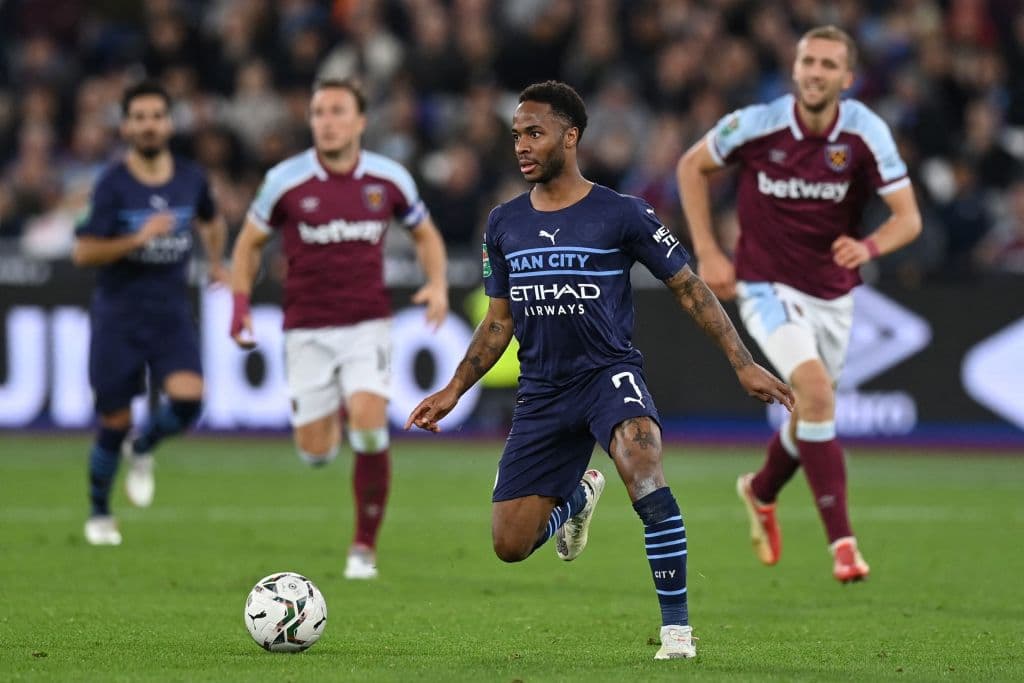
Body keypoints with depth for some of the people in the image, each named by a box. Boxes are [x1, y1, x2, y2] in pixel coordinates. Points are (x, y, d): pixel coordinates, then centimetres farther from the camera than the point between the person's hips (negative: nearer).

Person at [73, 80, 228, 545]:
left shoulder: (191, 179, 3)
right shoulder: (113, 184, -10)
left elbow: (211, 220, 26)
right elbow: (83, 253, -14)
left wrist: (216, 262, 15)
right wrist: (139, 238, -24)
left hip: (172, 315, 3)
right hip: (118, 317, -3)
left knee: (187, 399, -22)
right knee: (114, 423, 1)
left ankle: (142, 450, 11)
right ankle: (99, 513, 24)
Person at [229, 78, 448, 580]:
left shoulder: (388, 179, -2)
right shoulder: (285, 180, -5)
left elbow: (426, 235, 14)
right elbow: (250, 242, 9)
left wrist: (437, 285, -3)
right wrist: (240, 303, -4)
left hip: (368, 324, 0)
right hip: (307, 329, 0)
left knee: (368, 427, -20)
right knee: (316, 453, 0)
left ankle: (365, 546, -7)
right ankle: (329, 415, 40)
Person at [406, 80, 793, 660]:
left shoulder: (622, 215, -6)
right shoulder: (505, 225, 6)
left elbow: (689, 289, -1)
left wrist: (744, 364, -7)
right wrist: (454, 391, 11)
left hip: (610, 371, -4)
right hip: (542, 389, 4)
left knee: (641, 467, -37)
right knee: (510, 544, 0)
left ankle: (677, 626, -28)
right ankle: (578, 495, 37)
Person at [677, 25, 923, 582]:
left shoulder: (865, 133, -14)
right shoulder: (757, 125, -17)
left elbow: (908, 217, -14)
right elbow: (692, 166, 0)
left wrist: (869, 247, -36)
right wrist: (707, 253, -5)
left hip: (832, 292, 4)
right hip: (768, 285, -4)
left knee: (812, 412, 18)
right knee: (816, 391, -24)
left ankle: (761, 491, 51)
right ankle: (841, 541, -22)